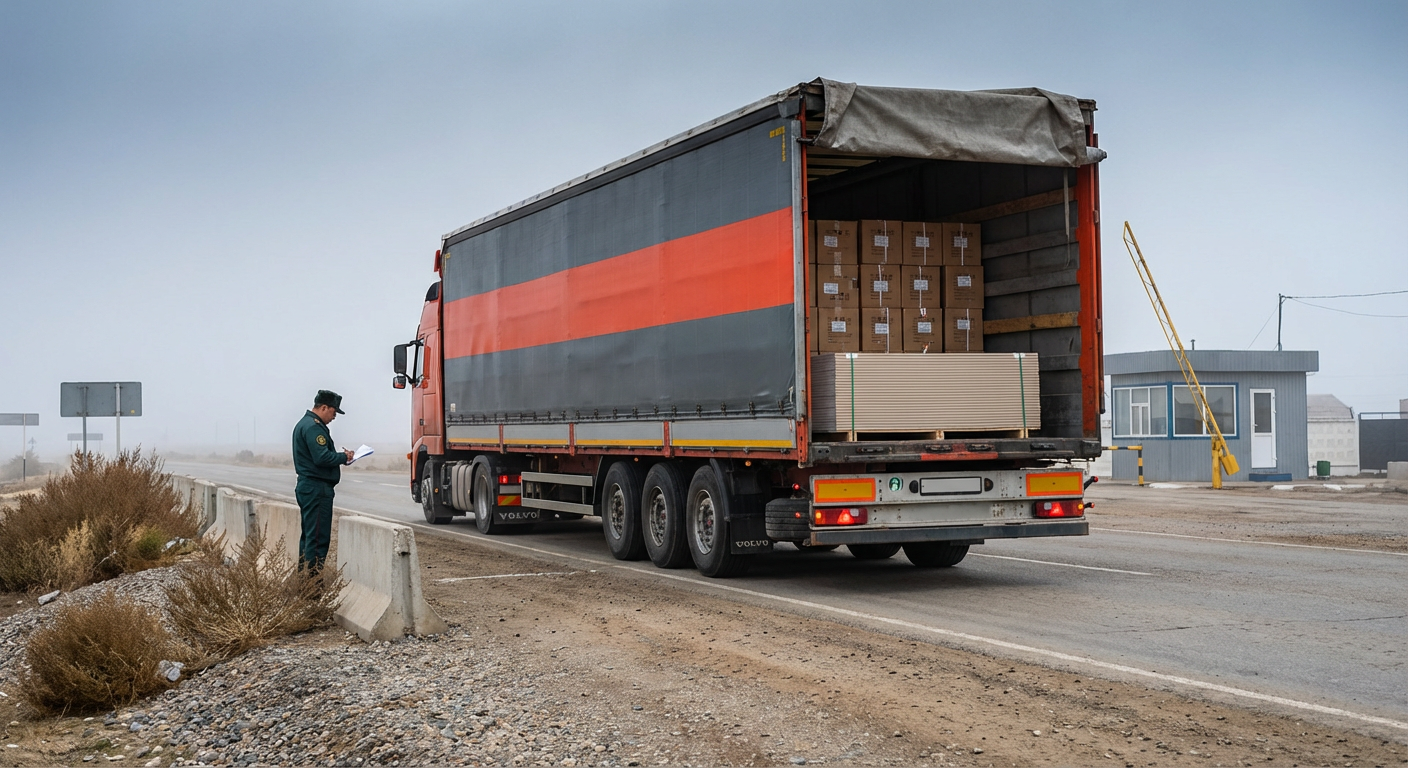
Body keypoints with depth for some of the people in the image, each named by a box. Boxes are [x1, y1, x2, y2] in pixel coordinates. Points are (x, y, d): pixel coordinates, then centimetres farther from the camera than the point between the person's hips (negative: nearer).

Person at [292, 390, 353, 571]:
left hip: (307, 486, 11)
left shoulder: (305, 424, 19)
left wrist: (340, 456, 9)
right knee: (318, 537, -9)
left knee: (309, 534, 16)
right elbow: (322, 458, -24)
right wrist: (344, 457, -9)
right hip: (317, 488, -11)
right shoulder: (313, 427, -15)